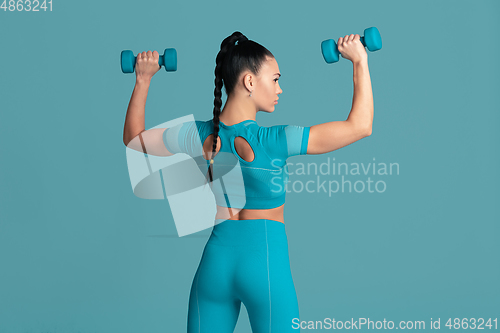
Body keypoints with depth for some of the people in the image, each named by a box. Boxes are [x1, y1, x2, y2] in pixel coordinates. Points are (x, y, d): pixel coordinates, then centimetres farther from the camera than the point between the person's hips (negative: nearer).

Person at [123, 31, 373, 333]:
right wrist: (360, 61, -8)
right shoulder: (270, 141, -18)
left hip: (216, 258, 5)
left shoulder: (201, 136, -4)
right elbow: (360, 126, -15)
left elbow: (133, 137, 13)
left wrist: (143, 80, 15)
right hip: (266, 258, -5)